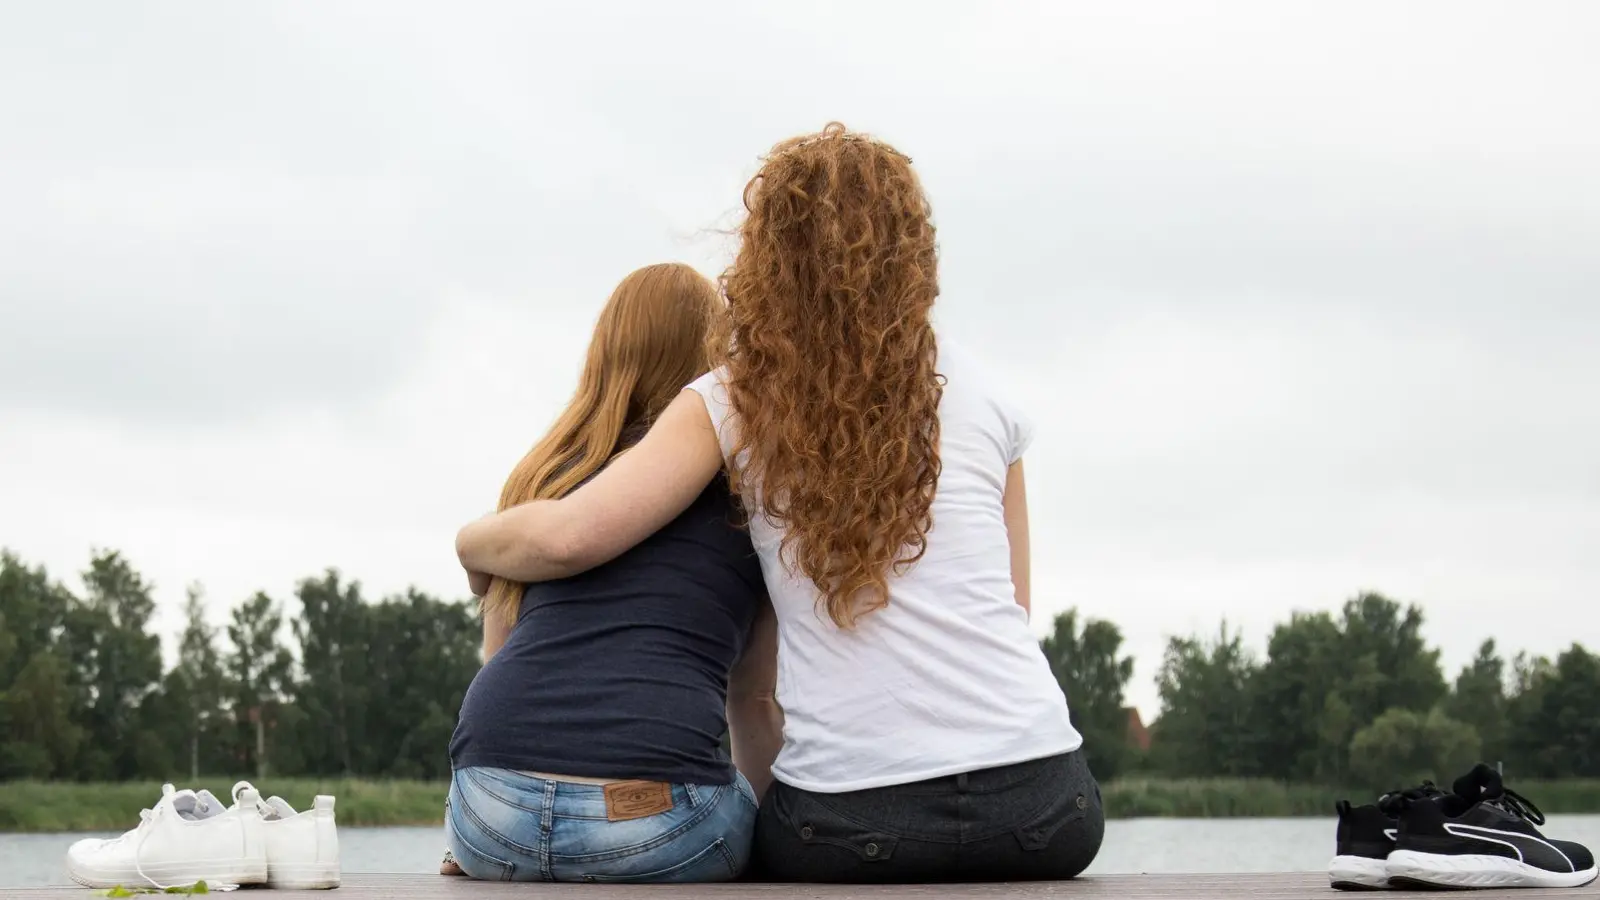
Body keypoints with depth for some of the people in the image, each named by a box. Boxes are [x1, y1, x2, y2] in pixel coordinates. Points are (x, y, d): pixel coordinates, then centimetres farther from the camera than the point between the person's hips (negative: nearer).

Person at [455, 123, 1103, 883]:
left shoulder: (735, 401, 3)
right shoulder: (978, 393, 11)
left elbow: (568, 537, -8)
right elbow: (1005, 607, 13)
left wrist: (471, 542, 14)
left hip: (847, 821, -2)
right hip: (1037, 799, 2)